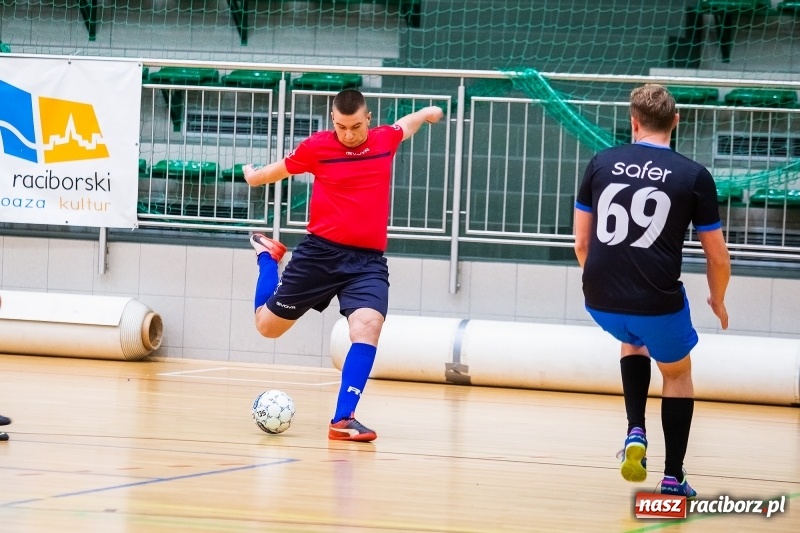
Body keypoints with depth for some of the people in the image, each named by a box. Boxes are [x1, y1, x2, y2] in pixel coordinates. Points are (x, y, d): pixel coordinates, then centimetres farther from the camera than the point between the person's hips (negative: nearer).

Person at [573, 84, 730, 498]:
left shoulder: (601, 164, 7)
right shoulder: (695, 176, 0)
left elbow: (582, 242, 13)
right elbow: (717, 257, 4)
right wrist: (718, 300, 23)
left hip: (600, 301, 2)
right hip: (658, 302, -2)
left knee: (633, 341, 37)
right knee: (677, 372, 26)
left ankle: (636, 432, 18)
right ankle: (673, 478, 24)